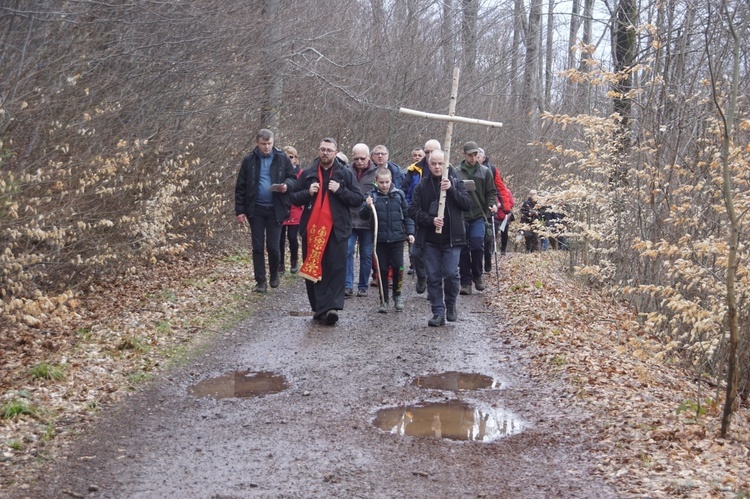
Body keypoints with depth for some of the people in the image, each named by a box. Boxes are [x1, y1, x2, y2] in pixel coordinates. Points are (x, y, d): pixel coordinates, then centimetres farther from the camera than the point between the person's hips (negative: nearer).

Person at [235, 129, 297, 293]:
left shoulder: (282, 159, 0)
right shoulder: (249, 161, 0)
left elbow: (293, 178, 7)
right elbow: (241, 187, 2)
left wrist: (287, 185, -16)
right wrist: (240, 210, -3)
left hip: (275, 210, -1)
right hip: (255, 210, 1)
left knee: (273, 246, 1)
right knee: (258, 247, 3)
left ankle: (274, 274, 27)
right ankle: (260, 281, 11)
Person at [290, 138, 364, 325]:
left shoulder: (345, 174, 5)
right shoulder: (308, 174, 11)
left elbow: (359, 199, 1)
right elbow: (294, 198, 13)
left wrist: (340, 190, -13)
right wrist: (308, 192, -6)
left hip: (337, 229, -2)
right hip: (312, 229, 3)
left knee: (336, 269, -9)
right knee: (312, 269, 4)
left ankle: (332, 306, -12)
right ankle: (318, 308, 13)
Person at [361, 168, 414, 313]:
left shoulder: (398, 194, 2)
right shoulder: (372, 196, -1)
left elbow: (407, 214, 9)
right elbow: (364, 216, -5)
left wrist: (410, 232, 2)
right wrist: (367, 207, -25)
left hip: (397, 238, 0)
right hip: (380, 239, 0)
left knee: (398, 267, -2)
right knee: (382, 270, 5)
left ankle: (397, 295, 19)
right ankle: (384, 300, 15)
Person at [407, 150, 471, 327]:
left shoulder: (456, 182, 3)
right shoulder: (422, 186, 4)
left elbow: (467, 204, -5)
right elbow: (412, 210, 1)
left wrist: (451, 190, -17)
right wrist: (430, 220, -14)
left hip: (452, 238, -1)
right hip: (429, 239, 1)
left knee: (451, 274, -7)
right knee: (433, 277, 3)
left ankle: (451, 305, 17)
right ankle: (438, 313, 9)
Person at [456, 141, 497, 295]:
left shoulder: (485, 172, 8)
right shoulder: (456, 172, 3)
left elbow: (491, 192, 9)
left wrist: (491, 204, -8)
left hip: (478, 215, 0)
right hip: (461, 216, 0)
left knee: (477, 243, -16)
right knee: (463, 249, 2)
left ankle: (477, 275, 6)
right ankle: (466, 282, 11)